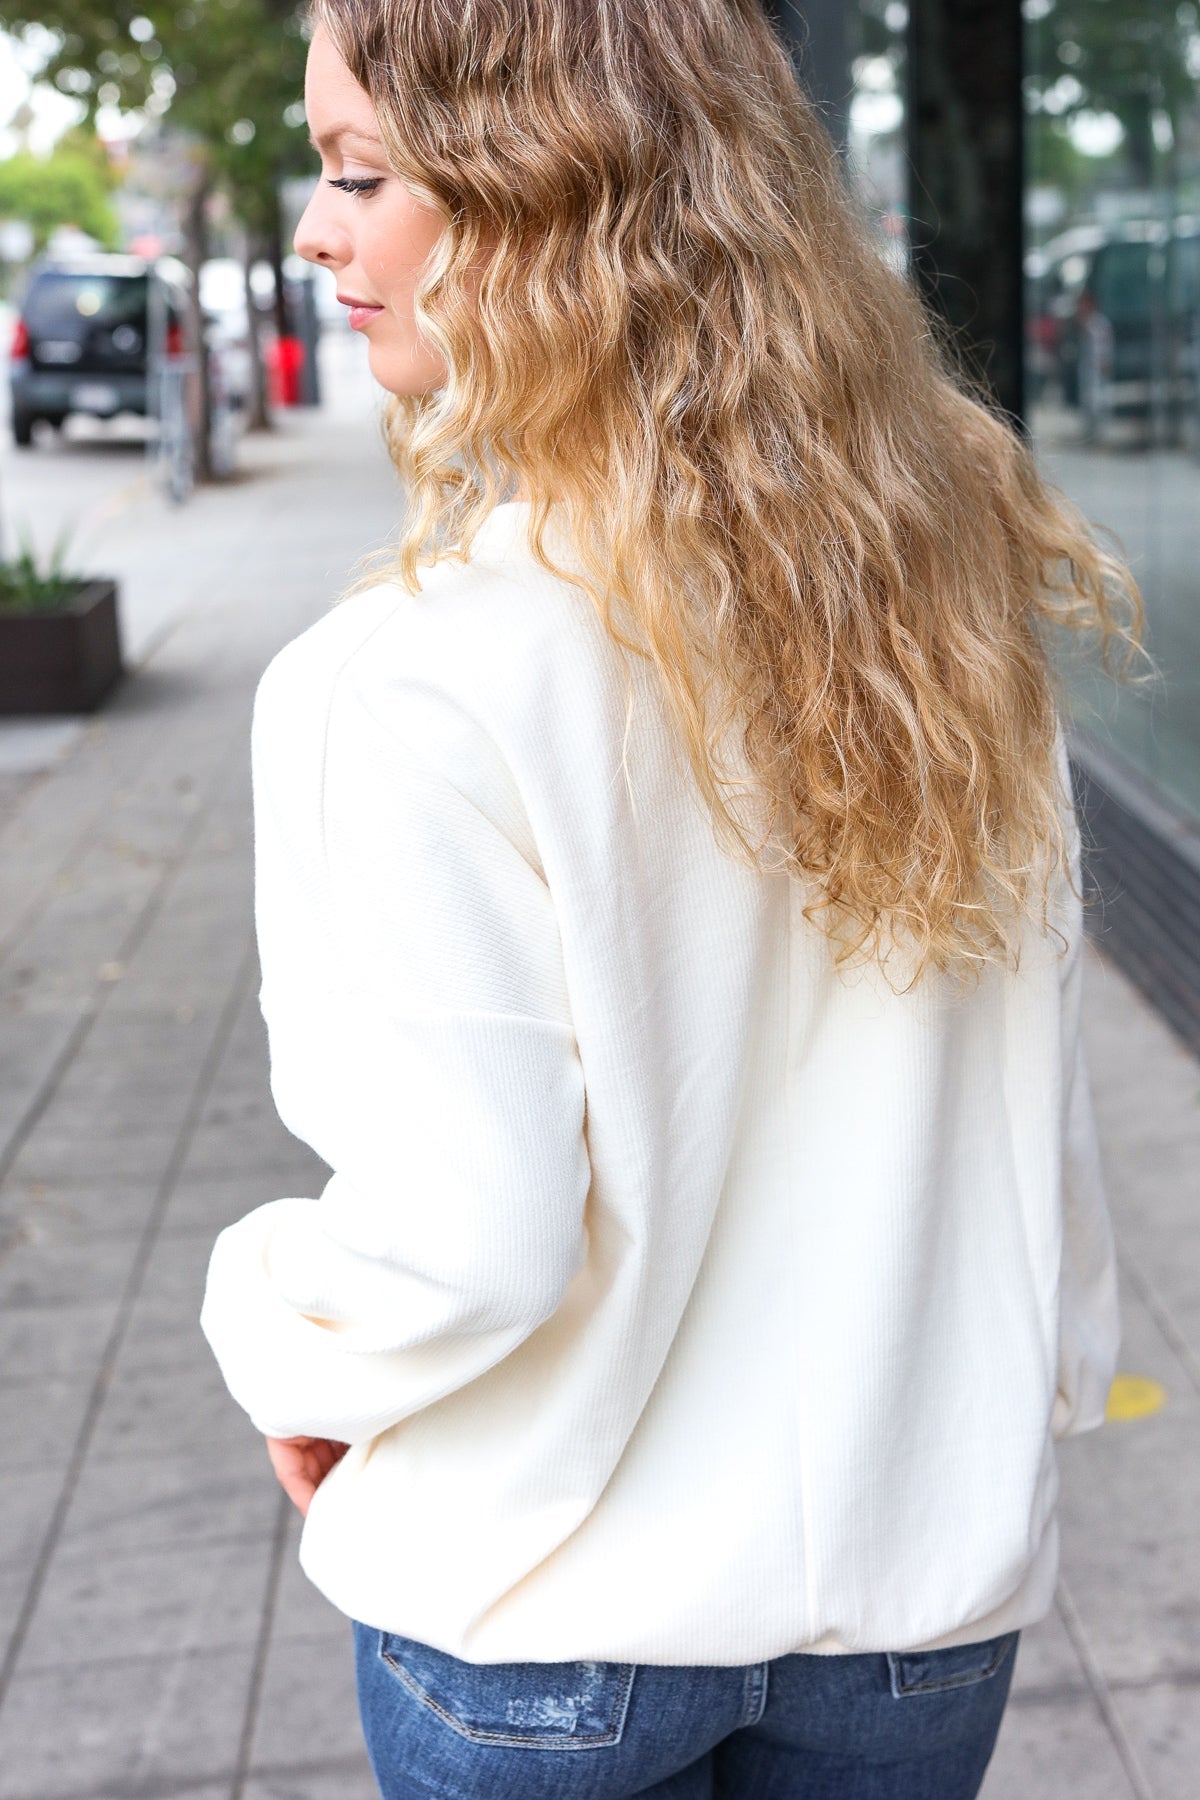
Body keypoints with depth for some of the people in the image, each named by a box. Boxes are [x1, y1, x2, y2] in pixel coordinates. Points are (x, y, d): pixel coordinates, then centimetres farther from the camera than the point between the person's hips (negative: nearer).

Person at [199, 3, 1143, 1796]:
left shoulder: (402, 685, -26)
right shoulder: (950, 588, -8)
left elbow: (462, 1245, -24)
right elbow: (1037, 1091, 1)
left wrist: (281, 1345, -2)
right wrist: (1042, 1378, 17)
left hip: (538, 1625, -3)